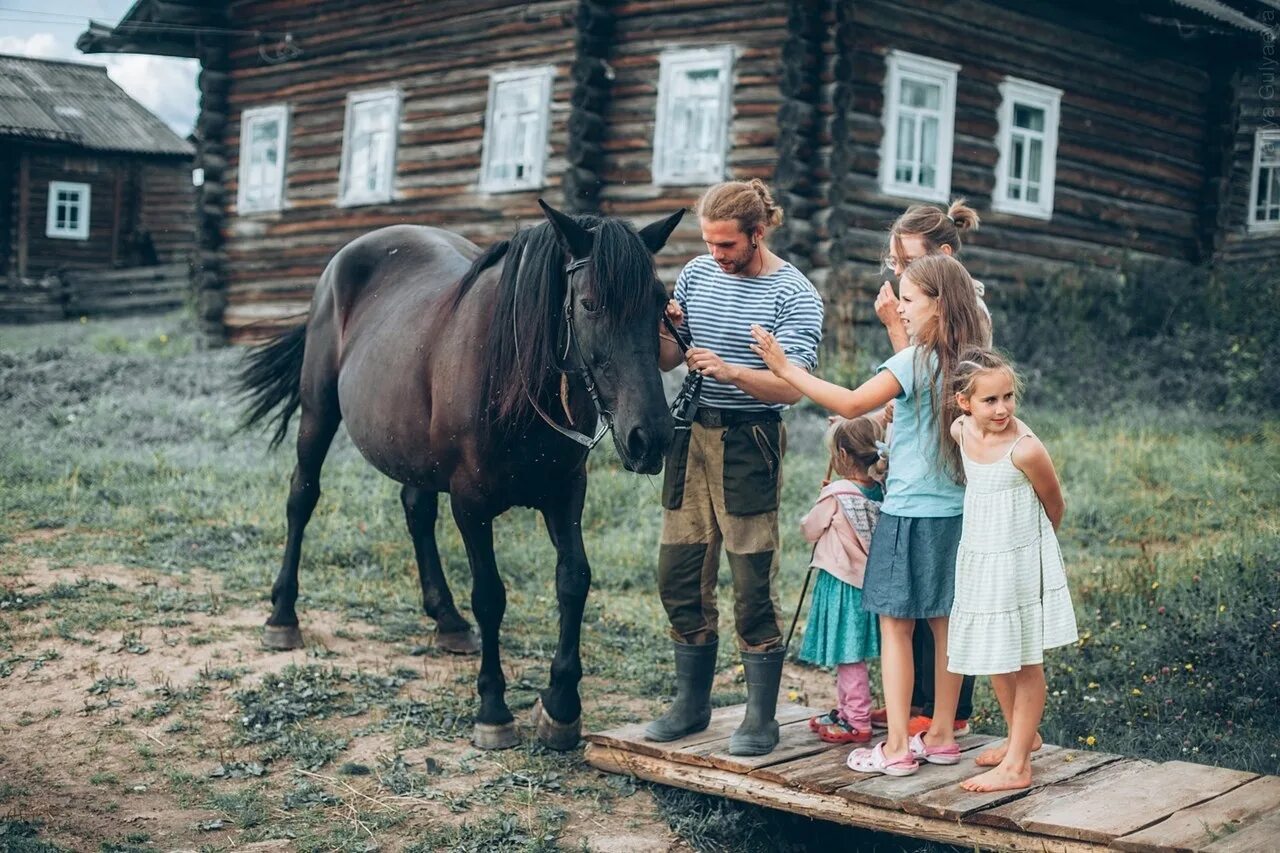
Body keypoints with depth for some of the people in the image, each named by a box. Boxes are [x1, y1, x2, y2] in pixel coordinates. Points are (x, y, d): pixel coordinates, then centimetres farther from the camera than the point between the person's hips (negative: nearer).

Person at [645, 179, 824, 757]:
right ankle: (691, 703, 23)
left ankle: (761, 718, 8)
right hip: (692, 432, 6)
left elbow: (791, 387, -17)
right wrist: (661, 332, -10)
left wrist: (730, 370, -32)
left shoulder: (794, 295, -8)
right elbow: (666, 361, 11)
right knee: (680, 574, 9)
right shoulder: (696, 273, 8)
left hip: (750, 441, -6)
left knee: (754, 584, -3)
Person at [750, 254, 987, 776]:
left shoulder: (914, 361, -15)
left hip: (911, 512, -8)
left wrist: (784, 368, -17)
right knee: (944, 623, 13)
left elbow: (851, 405, -20)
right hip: (956, 511, 8)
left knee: (895, 623, -1)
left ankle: (897, 749, 2)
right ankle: (941, 736, 22)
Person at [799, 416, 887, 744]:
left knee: (849, 654, 0)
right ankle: (846, 710, 29)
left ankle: (858, 722, 6)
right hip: (868, 579, 7)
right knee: (849, 652, 18)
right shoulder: (880, 491, -1)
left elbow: (810, 531, -5)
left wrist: (819, 505, 14)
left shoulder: (835, 496, -18)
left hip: (841, 582, -7)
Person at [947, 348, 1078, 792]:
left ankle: (1017, 766, 8)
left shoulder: (1025, 449, -23)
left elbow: (1055, 507, -6)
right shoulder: (961, 431, -6)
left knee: (1026, 663, 3)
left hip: (1021, 564, -7)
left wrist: (1026, 542, 7)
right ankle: (1022, 736, 39)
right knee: (994, 657, 19)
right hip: (978, 561, 7)